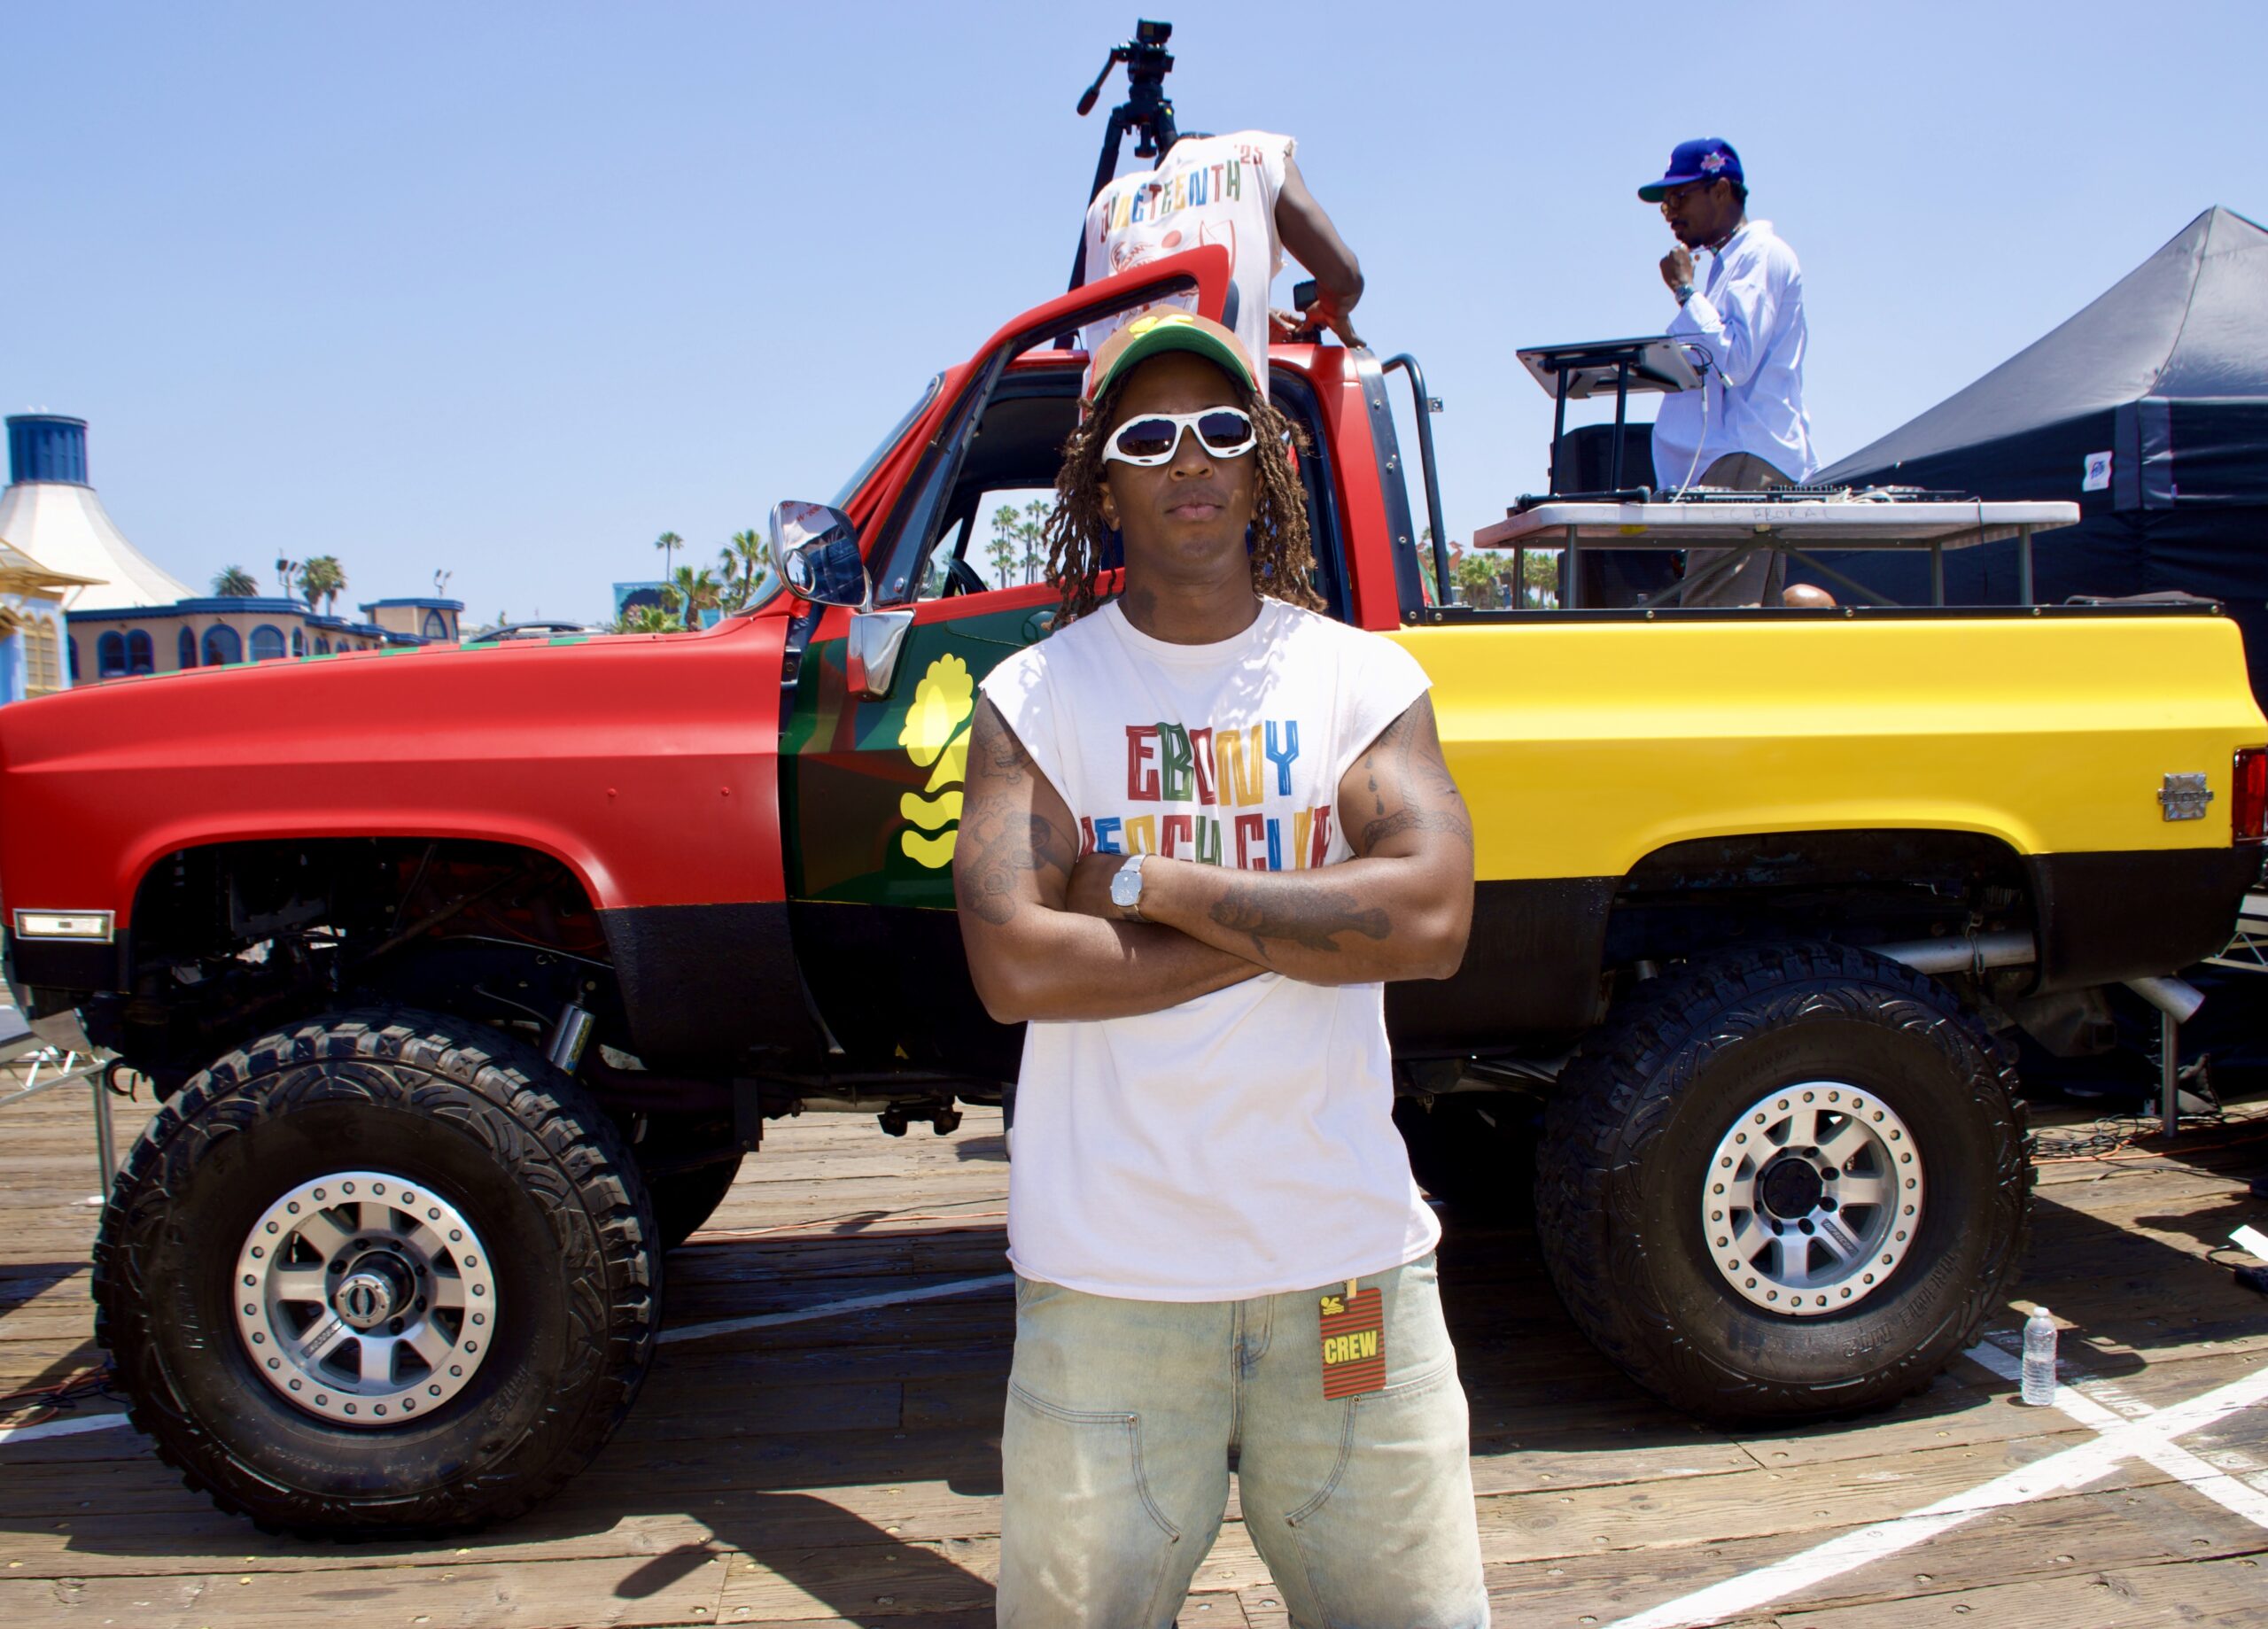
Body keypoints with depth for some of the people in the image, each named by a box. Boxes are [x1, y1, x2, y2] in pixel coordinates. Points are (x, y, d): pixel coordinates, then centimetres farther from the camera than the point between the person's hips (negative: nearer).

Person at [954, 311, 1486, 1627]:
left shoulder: (1366, 678, 3)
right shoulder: (1032, 698, -1)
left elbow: (1433, 920, -12)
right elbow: (1015, 966, -14)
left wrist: (1148, 884, -12)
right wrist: (1302, 926, -11)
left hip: (1351, 1258, 1)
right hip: (1111, 1277, -1)